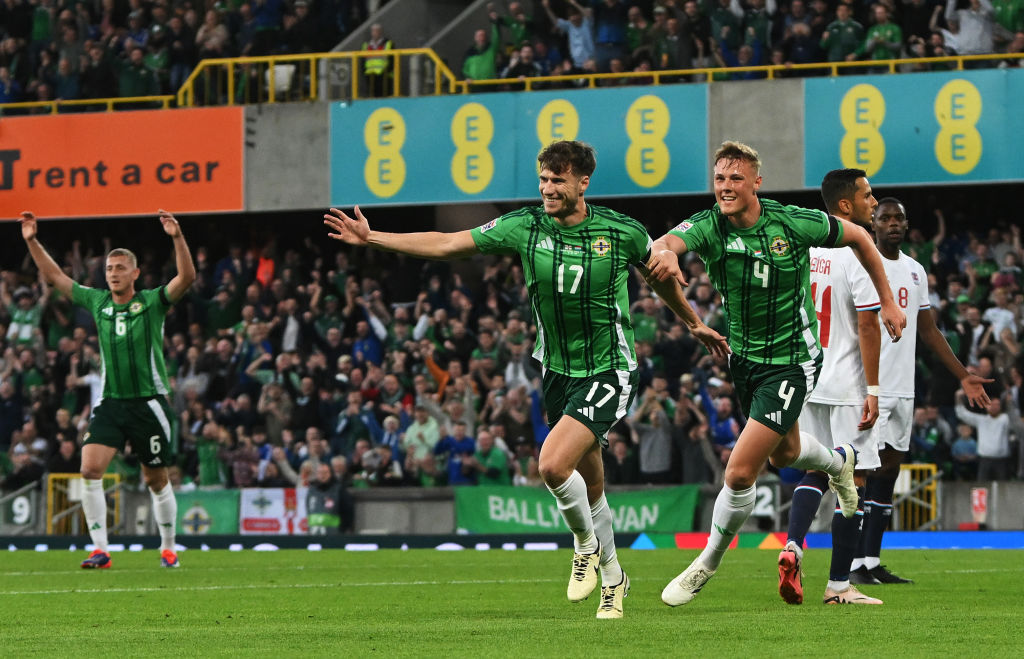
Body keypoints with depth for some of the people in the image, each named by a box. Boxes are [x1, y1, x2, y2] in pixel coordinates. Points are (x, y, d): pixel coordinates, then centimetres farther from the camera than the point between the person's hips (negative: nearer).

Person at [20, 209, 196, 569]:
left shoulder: (152, 302, -4)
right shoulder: (97, 302, 6)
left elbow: (187, 276, -18)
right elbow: (55, 276, 13)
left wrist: (177, 238, -31)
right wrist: (32, 241, 6)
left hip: (149, 402, -3)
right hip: (110, 403, 3)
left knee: (156, 480, 6)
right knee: (90, 468, -15)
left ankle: (168, 548, 25)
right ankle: (100, 550, -13)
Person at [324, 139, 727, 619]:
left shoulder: (623, 232, -10)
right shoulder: (526, 227, -6)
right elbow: (446, 245, -5)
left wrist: (694, 324, 23)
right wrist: (371, 238, -11)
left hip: (608, 373, -4)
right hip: (558, 371, 4)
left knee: (553, 465, -23)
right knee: (590, 486, 12)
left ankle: (587, 544, 4)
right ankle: (612, 579, 32)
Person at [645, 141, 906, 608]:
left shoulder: (795, 223, -20)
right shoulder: (707, 227, -16)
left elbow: (857, 236, -1)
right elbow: (663, 243, -39)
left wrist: (887, 301, 4)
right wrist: (665, 252, -64)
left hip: (791, 362, -5)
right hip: (743, 356, 5)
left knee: (740, 472, -12)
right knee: (784, 453, 29)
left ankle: (708, 564, 10)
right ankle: (839, 461, 63)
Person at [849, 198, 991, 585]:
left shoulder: (915, 271, 15)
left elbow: (929, 331, 21)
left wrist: (963, 376, 18)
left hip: (902, 387, 7)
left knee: (889, 470, 7)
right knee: (864, 470, -10)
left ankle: (873, 561, 11)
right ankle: (854, 564, -8)